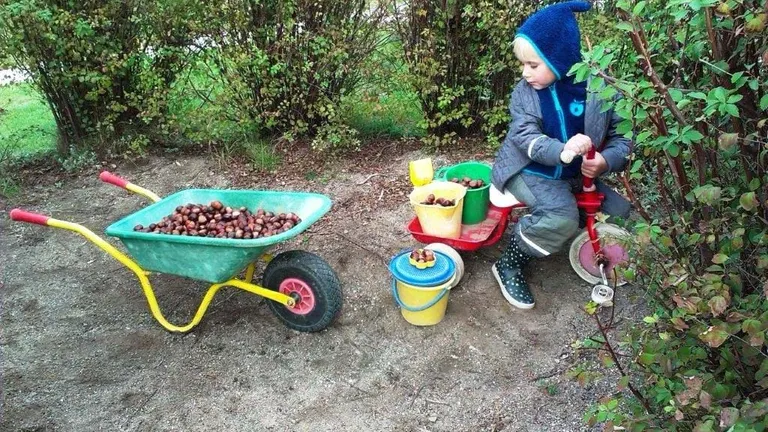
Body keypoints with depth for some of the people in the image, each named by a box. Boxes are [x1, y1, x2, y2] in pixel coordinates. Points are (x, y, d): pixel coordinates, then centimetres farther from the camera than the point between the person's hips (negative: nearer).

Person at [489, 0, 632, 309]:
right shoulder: (525, 91, -10)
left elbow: (622, 134, -5)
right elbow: (525, 137, -20)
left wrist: (605, 161, -27)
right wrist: (562, 150, -40)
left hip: (574, 174, 4)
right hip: (529, 171, -4)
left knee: (620, 210, -4)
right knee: (562, 218, -30)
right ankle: (509, 265, -9)